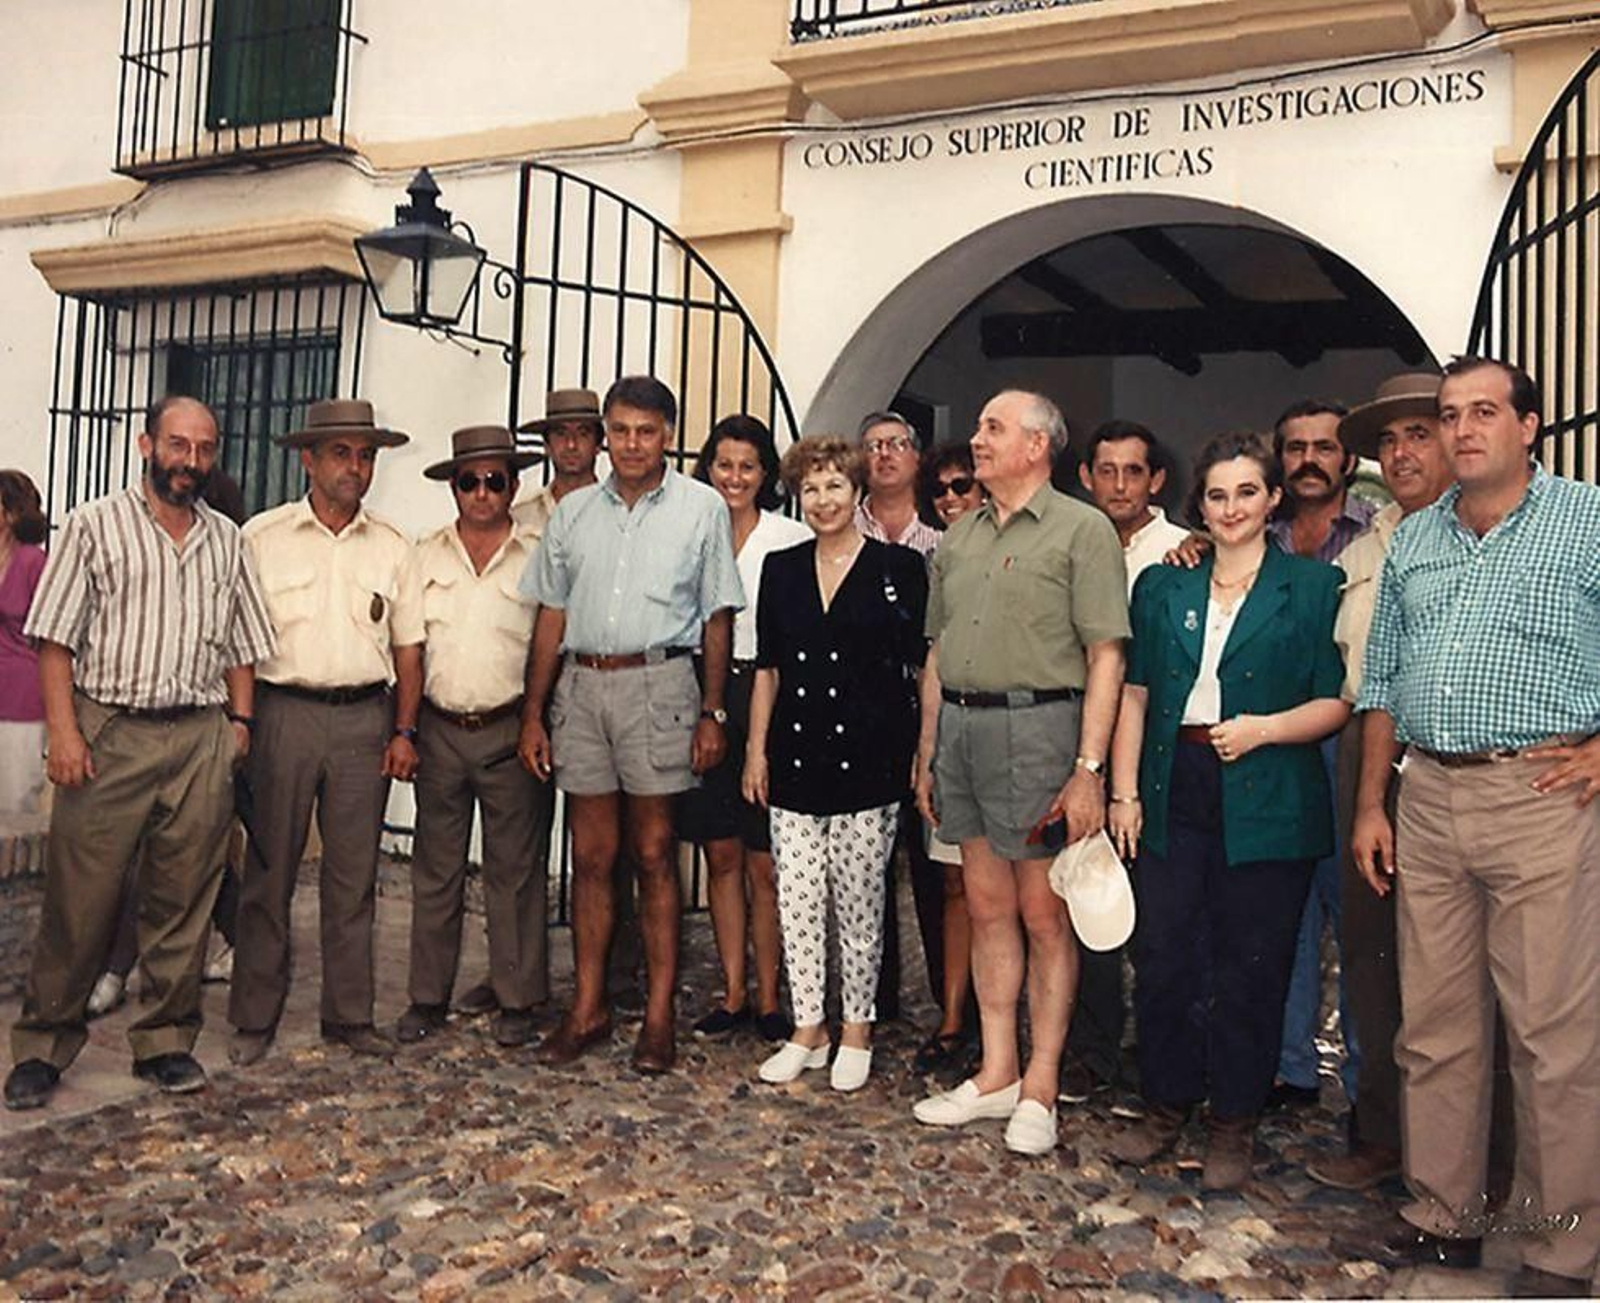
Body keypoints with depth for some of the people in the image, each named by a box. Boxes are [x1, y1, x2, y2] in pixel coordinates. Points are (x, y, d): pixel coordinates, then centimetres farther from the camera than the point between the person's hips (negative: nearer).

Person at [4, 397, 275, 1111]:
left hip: (201, 738, 3)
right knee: (80, 897, 0)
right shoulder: (95, 526, 3)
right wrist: (63, 731, -10)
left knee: (183, 900, 7)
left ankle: (166, 1040, 18)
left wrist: (240, 721, 6)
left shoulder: (226, 540, 14)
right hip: (109, 732, -3)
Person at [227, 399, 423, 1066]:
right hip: (285, 712, -2)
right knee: (269, 871, 3)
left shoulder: (392, 547, 11)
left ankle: (349, 1014, 17)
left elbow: (407, 648, 11)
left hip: (365, 717, 2)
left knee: (353, 876, 7)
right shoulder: (262, 538, 3)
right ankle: (254, 1018, 14)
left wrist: (404, 732, 4)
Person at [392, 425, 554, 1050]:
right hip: (441, 729, 2)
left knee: (515, 868, 3)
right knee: (435, 869, 8)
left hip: (511, 730, -2)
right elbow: (410, 647, 5)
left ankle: (517, 1001, 14)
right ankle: (428, 998, 19)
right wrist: (404, 731, -1)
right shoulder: (427, 555, 8)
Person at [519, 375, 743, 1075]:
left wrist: (712, 713, -4)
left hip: (658, 684, -3)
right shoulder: (573, 511, 12)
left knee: (654, 854, 1)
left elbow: (717, 618, 2)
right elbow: (551, 616, 13)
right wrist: (532, 714, 8)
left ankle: (659, 1015, 10)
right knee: (591, 856, 8)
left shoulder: (702, 507, 3)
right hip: (581, 684, 3)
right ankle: (588, 1008, 18)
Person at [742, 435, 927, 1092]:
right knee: (796, 901, 6)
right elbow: (768, 668, 13)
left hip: (867, 759, -3)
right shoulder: (781, 569, 10)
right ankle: (807, 1030, 20)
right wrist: (757, 747, 8)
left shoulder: (899, 568, -1)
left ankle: (857, 1030, 20)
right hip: (795, 756, 4)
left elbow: (922, 666, -1)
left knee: (858, 902, 5)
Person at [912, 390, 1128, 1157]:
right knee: (987, 907, 12)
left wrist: (1089, 768, -16)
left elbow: (1105, 656, -10)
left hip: (1037, 725, -6)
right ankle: (995, 1074, 22)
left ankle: (1040, 1089, 12)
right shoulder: (959, 538, 16)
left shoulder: (1082, 531, -4)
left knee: (1044, 914, 2)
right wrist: (927, 754, 15)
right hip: (959, 726, 6)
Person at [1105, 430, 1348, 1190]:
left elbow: (1336, 702, 0)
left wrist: (1263, 729, -16)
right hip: (1174, 797, 3)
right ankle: (1165, 1105, 24)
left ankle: (1233, 1125, 20)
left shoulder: (1313, 587, 3)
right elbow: (1135, 695, 10)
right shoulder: (1163, 586, 12)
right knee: (1162, 957, 6)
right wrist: (1124, 793, 3)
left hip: (1266, 806, -3)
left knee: (1249, 969, 4)